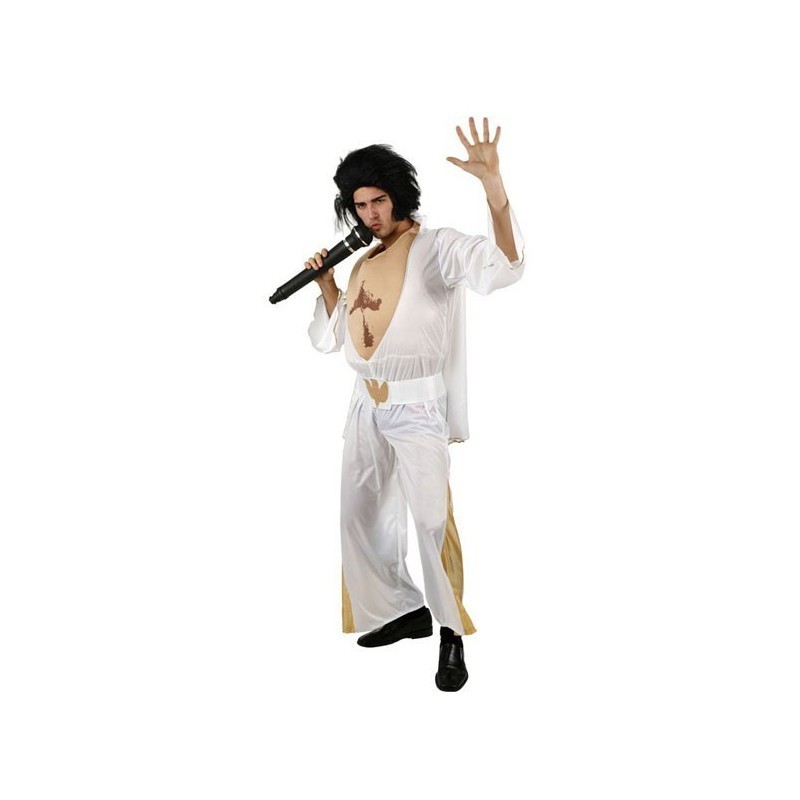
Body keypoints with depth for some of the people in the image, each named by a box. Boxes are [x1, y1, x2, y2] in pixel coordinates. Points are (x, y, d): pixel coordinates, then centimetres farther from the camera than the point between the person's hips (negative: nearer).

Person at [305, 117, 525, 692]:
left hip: (417, 407, -8)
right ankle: (403, 611, 29)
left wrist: (494, 186, -43)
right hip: (367, 406, 8)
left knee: (431, 518, -15)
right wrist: (326, 284, 4)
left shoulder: (437, 247, -9)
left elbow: (503, 266, -30)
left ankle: (452, 635, -1)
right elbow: (334, 339, 20)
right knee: (360, 515, 13)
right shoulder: (364, 261, 13)